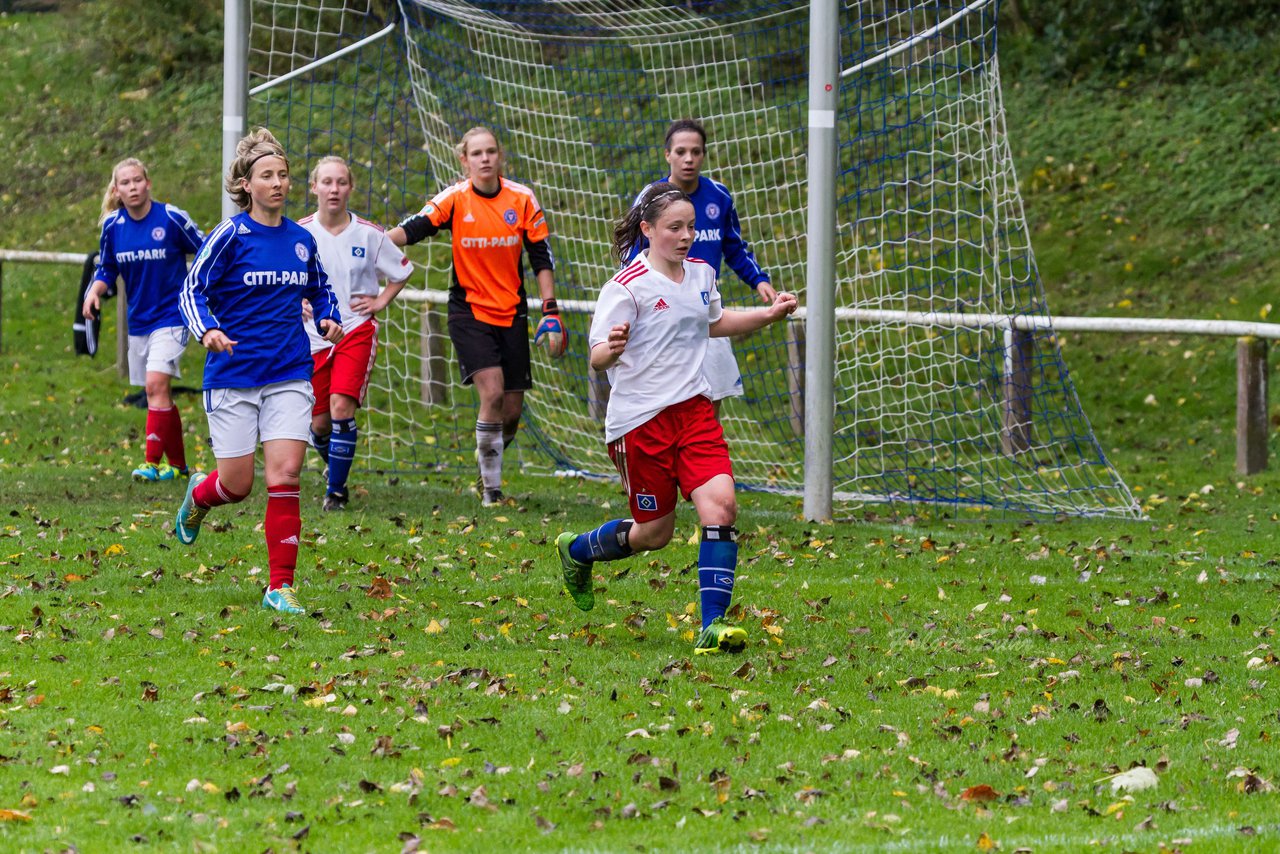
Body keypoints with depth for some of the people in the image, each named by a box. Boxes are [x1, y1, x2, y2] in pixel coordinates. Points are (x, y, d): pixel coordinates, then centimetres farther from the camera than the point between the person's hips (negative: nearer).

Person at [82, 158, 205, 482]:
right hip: (139, 319, 5)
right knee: (160, 394, 10)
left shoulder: (172, 218, -12)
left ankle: (153, 463, -19)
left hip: (171, 316, -5)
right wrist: (95, 290, -7)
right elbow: (106, 269, 12)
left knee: (155, 384, -19)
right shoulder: (112, 225, 0)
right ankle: (178, 465, 20)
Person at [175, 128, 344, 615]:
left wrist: (329, 319, 3)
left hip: (289, 376, 3)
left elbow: (320, 290, 24)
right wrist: (207, 330, -26)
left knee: (284, 474, -11)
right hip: (233, 375, -3)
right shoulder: (230, 236, -7)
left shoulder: (302, 240, 7)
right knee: (237, 485, 2)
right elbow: (193, 290, -7)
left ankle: (280, 586, -6)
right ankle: (199, 496, 40)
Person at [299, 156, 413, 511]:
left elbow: (402, 270, 15)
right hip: (311, 335, 2)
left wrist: (381, 301, 3)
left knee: (341, 407, -19)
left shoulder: (369, 235, -2)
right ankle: (337, 473, 33)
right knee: (319, 423, 3)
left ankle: (336, 491, -10)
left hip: (356, 331, -2)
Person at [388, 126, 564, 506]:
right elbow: (413, 228, -15)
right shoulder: (455, 199, -6)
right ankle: (491, 487, -8)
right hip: (469, 312, -3)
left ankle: (488, 470, 31)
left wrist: (550, 312, 0)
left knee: (511, 411, 3)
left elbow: (541, 256, 4)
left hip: (512, 314, 3)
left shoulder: (522, 199, -1)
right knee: (492, 393, -20)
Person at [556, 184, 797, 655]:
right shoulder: (627, 287, -14)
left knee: (720, 506, -16)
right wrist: (612, 348, -40)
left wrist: (769, 314, 20)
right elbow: (597, 358, -17)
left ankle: (712, 625, -15)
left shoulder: (701, 273, 8)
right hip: (639, 421, -5)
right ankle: (576, 550, 37)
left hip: (693, 410, 5)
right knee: (655, 532, 6)